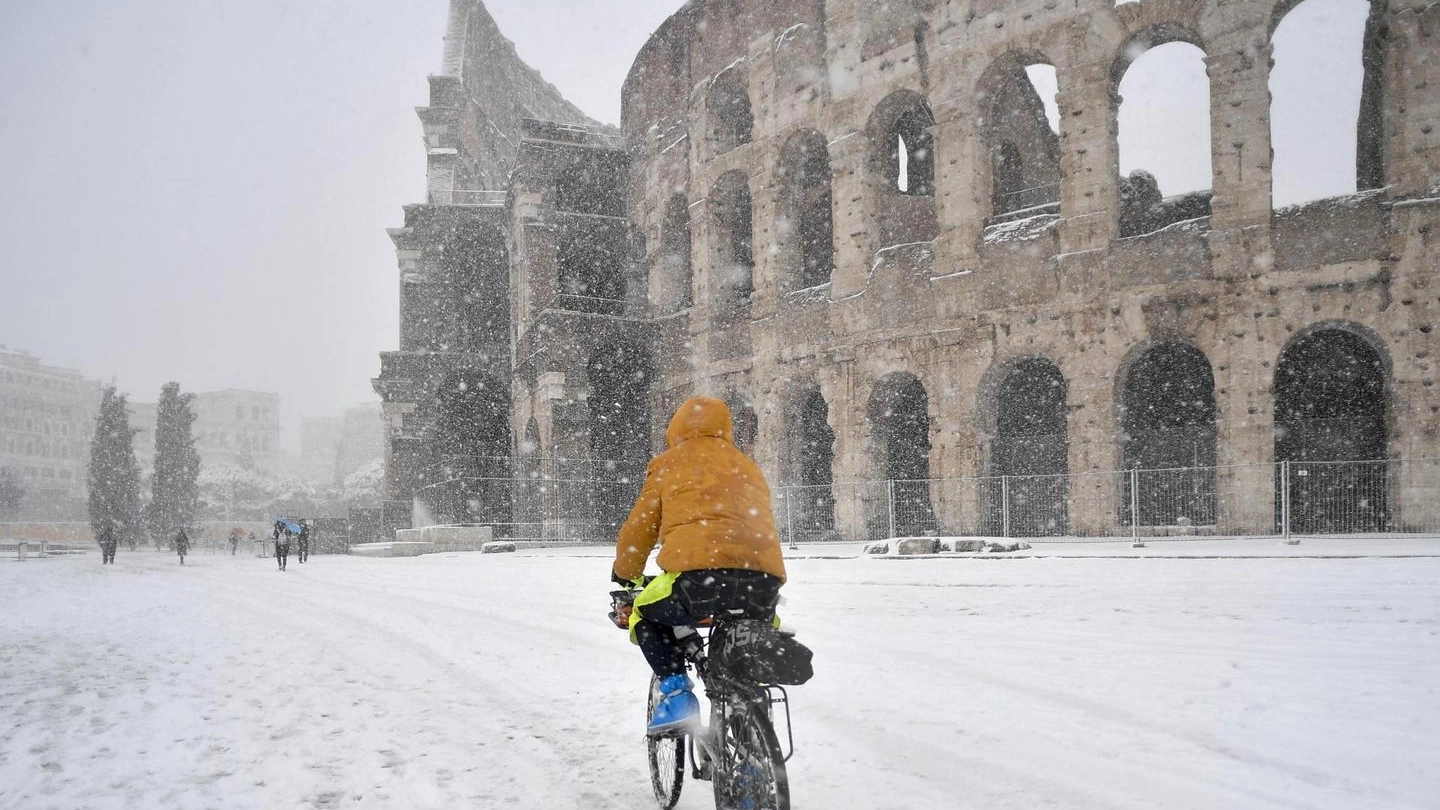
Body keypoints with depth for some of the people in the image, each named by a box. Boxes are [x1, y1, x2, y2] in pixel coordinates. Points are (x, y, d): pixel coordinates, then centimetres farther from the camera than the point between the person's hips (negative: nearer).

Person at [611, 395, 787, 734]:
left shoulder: (669, 464, 19)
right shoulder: (748, 467, 32)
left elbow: (638, 528, 19)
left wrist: (626, 576, 37)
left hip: (699, 570, -4)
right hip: (764, 576, 5)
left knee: (646, 616, 24)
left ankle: (676, 691, 5)